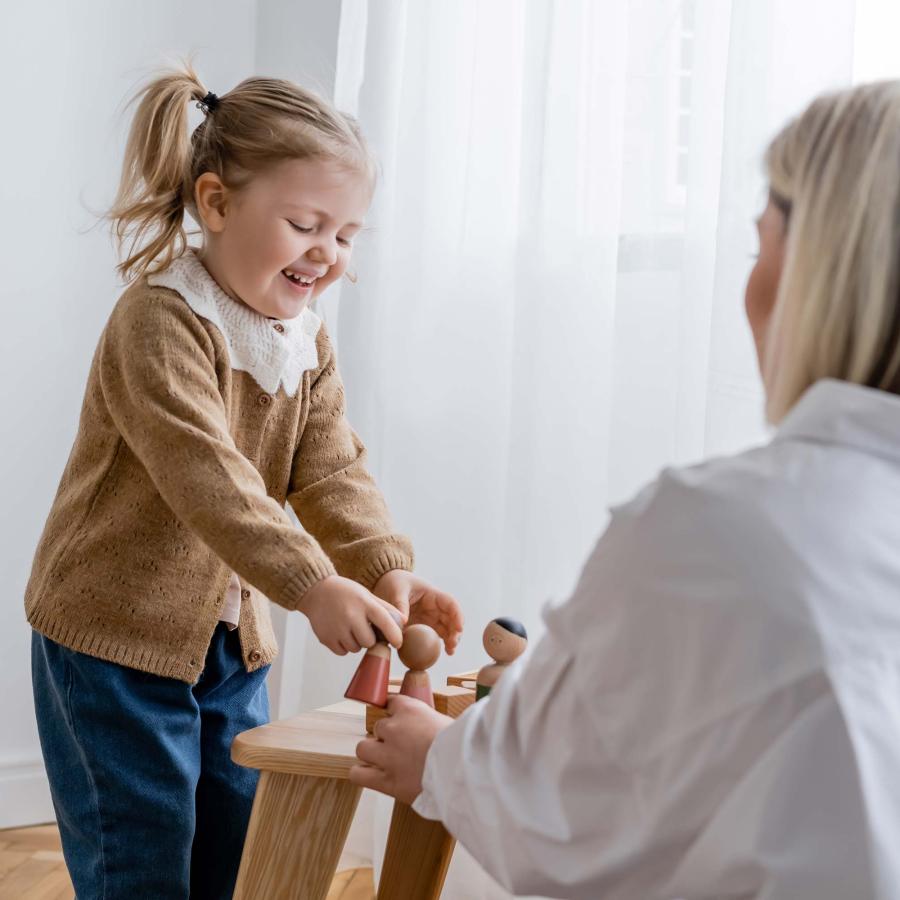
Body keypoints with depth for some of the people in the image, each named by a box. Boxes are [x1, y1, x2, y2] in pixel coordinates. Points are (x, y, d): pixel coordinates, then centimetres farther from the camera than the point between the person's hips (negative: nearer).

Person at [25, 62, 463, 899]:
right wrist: (313, 585, -42)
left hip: (229, 645, 8)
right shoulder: (159, 322, -21)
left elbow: (332, 472, -4)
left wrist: (387, 567, -22)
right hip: (115, 642, -7)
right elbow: (208, 476, -33)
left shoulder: (309, 345, 5)